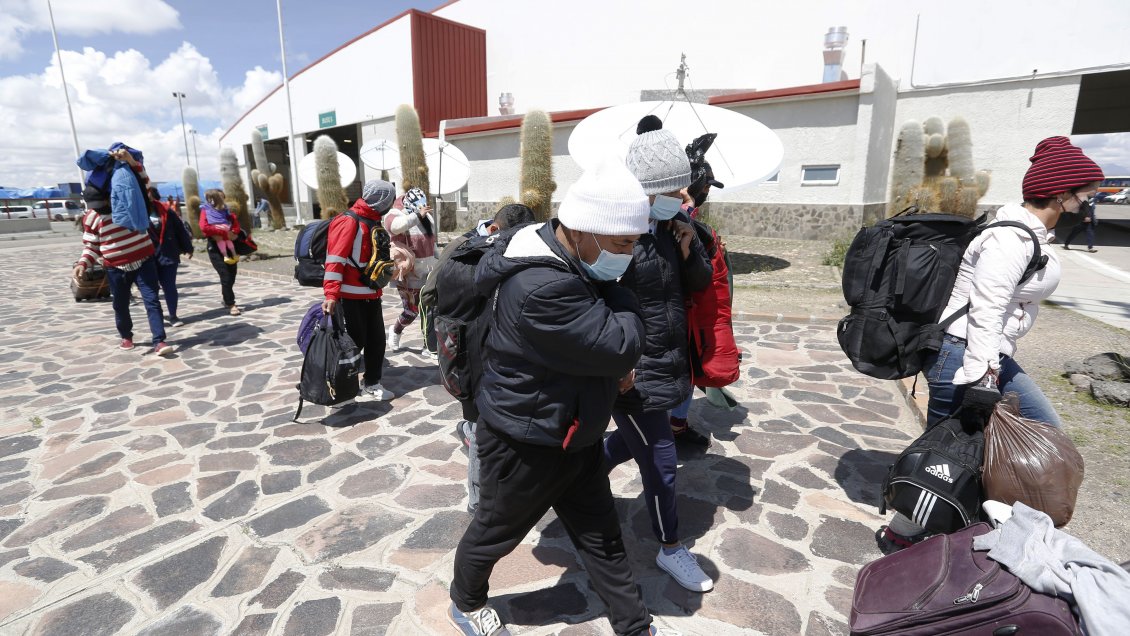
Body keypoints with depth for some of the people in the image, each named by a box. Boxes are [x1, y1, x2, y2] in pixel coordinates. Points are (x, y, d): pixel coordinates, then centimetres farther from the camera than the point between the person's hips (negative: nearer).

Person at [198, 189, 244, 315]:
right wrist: (224, 233, -20)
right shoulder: (206, 212, -3)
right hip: (215, 248, -5)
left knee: (231, 275, 10)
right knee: (226, 276, -9)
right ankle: (231, 305, -3)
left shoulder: (225, 211, 11)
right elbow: (204, 227, -19)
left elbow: (236, 225, 6)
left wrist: (232, 233, -14)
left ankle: (227, 300, 29)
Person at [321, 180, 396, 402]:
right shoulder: (348, 222, -15)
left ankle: (371, 385, 25)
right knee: (354, 342, 0)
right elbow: (335, 260, -22)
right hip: (351, 297, -8)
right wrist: (331, 294, -29)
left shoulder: (373, 221, 14)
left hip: (371, 295, 9)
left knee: (377, 340, 11)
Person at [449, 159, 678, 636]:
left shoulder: (571, 261, -2)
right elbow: (623, 346, -32)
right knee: (495, 530, 20)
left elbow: (596, 340, 13)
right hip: (526, 443, -8)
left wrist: (612, 364, -5)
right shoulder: (543, 287, -35)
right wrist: (613, 291, -17)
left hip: (573, 436, 8)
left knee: (602, 536, 19)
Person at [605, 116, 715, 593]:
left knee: (632, 440, 26)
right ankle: (670, 549, 30)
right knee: (660, 458, 6)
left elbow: (701, 282, 9)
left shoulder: (673, 225, 2)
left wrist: (689, 251, -11)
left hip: (667, 363, 8)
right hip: (631, 372, -8)